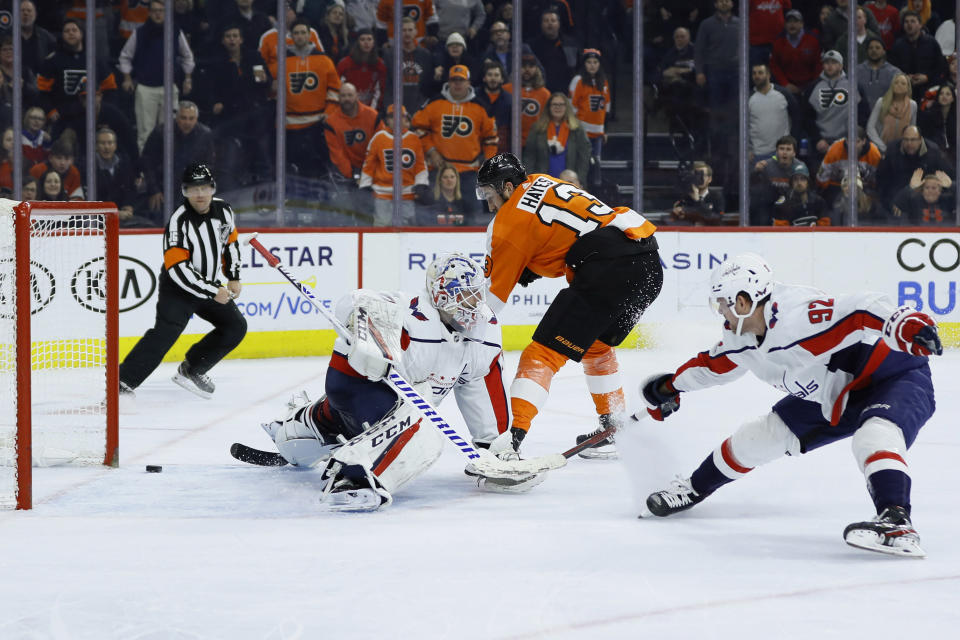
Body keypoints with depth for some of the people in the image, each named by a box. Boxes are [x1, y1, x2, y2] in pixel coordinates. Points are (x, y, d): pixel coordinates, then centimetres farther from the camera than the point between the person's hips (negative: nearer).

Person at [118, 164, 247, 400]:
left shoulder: (222, 210, -4)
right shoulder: (179, 221, -25)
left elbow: (230, 242, 15)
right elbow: (178, 269, -28)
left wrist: (233, 278, 5)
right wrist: (213, 292, -26)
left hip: (210, 285, 7)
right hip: (177, 287, -7)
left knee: (235, 327, 6)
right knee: (166, 331, -25)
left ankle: (191, 370, 15)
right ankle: (123, 382, -30)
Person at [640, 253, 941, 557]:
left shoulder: (796, 317, -34)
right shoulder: (741, 335, -3)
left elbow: (858, 311, -44)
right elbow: (719, 362, 18)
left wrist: (903, 324, -61)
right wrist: (673, 385, 31)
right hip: (835, 397, 9)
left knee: (875, 433, -39)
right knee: (763, 434, 12)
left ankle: (897, 524, -55)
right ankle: (695, 487, 34)